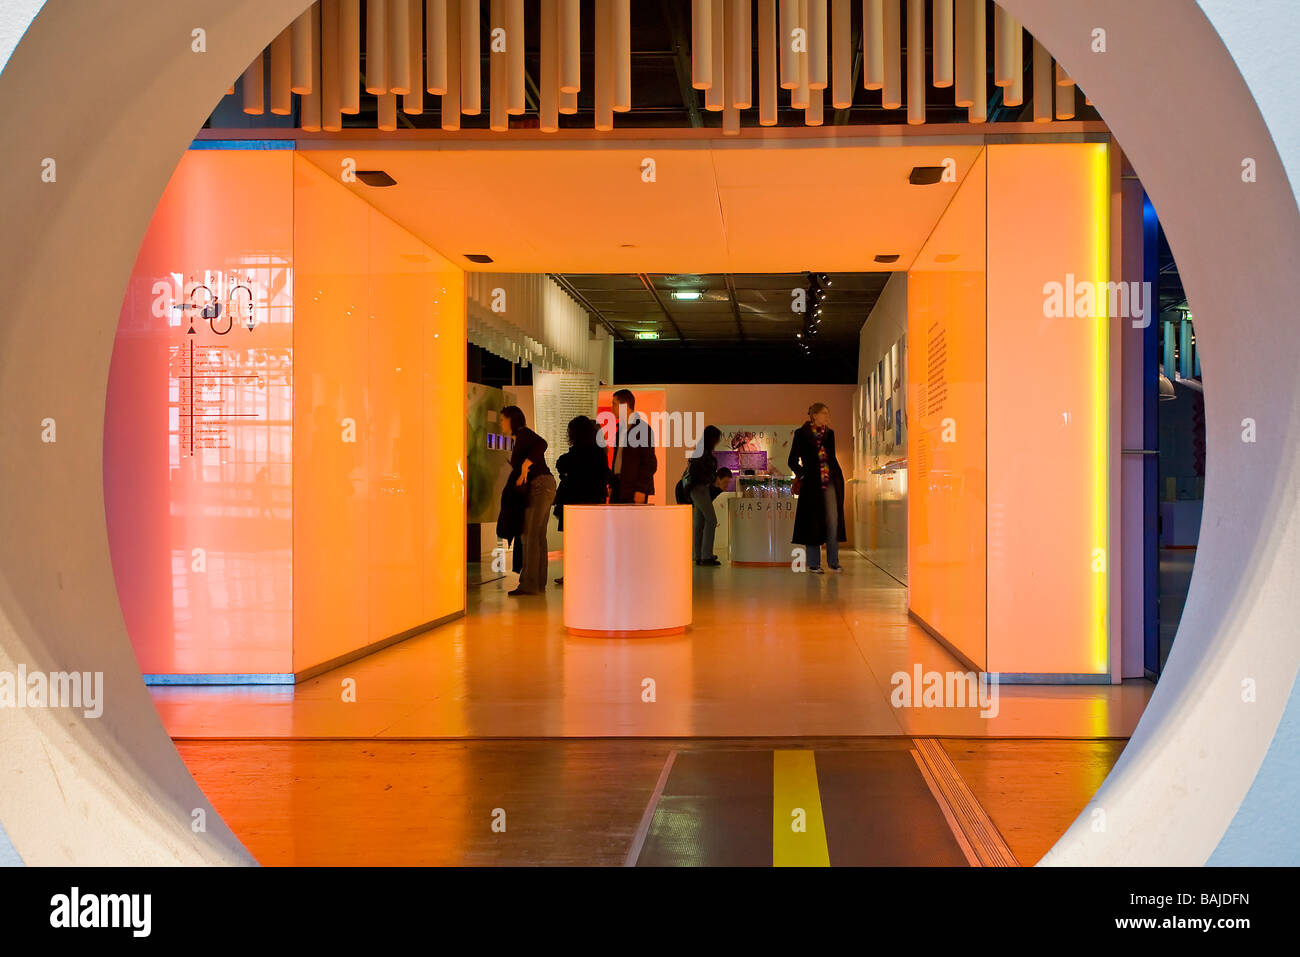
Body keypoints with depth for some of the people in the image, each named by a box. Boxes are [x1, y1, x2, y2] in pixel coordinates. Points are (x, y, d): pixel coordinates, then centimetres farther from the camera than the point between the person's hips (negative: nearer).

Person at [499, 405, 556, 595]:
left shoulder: (523, 432, -6)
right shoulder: (518, 441, 23)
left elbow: (542, 444, -26)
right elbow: (516, 471, 26)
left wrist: (526, 466, -30)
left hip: (540, 485, -10)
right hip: (544, 487, 10)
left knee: (529, 534, -11)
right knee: (538, 535, 9)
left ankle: (529, 584, -13)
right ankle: (539, 583, 11)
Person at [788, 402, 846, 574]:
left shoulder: (829, 433, 14)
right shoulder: (801, 433, 2)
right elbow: (793, 461, 3)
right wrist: (802, 475, -8)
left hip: (831, 482, 3)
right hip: (812, 484, -3)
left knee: (833, 521, -2)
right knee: (813, 522, 1)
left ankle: (833, 561, 6)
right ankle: (813, 563, 8)